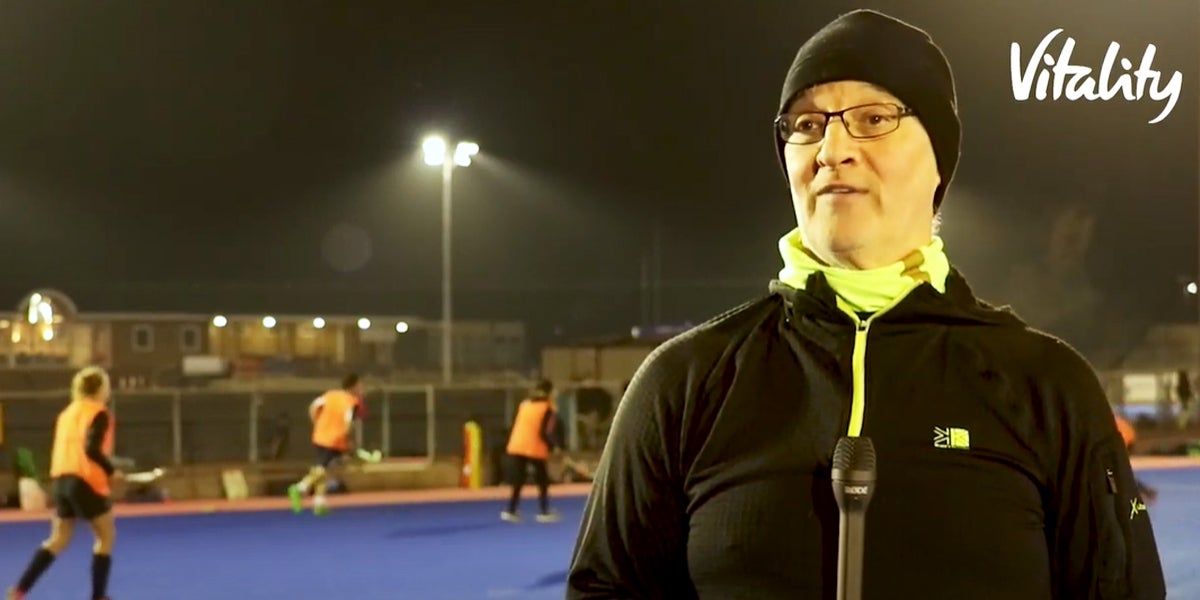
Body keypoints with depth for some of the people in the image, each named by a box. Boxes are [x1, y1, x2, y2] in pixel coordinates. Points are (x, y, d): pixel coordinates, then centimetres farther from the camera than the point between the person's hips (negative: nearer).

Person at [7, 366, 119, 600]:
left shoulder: (67, 412, 17)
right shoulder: (100, 413, -8)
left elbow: (64, 449, 17)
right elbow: (92, 448, -21)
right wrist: (111, 471, -11)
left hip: (62, 479, 8)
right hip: (86, 482, -8)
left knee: (59, 539, 15)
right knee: (106, 535, 8)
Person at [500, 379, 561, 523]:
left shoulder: (524, 404, 13)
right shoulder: (547, 408, -5)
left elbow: (515, 426, 14)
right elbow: (544, 432, -14)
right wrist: (554, 446, -5)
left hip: (517, 447, 5)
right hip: (535, 449, -5)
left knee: (518, 480, 11)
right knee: (543, 481, 8)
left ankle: (510, 511, 7)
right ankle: (544, 512, 8)